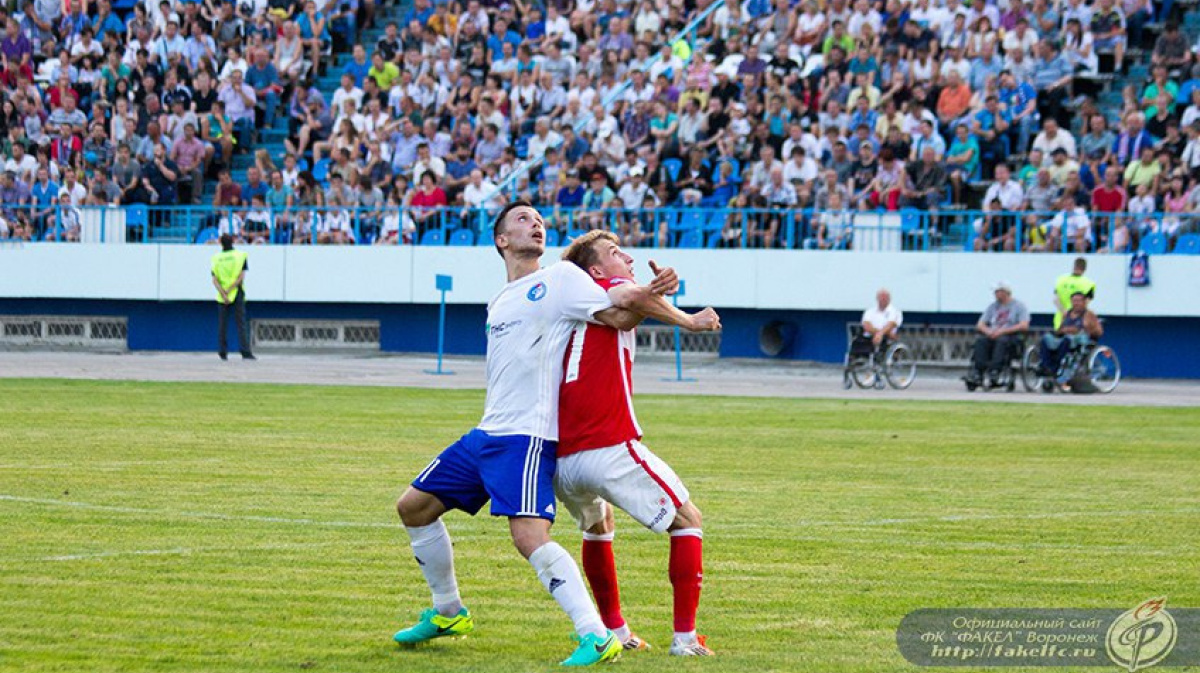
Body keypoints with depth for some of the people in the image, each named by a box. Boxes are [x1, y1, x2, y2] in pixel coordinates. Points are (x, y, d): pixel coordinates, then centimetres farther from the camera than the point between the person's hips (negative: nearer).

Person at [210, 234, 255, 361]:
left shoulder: (216, 259, 5)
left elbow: (214, 280, -4)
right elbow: (241, 276, -10)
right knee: (241, 323, -4)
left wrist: (224, 294, -10)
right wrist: (229, 291, -10)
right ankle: (245, 352, -12)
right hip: (237, 293, -2)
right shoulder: (240, 256, 0)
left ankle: (222, 352, 7)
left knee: (222, 323, 10)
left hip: (222, 294, 2)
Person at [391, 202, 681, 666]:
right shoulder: (500, 303, 20)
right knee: (414, 507, 15)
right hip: (486, 433, 8)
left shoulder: (560, 278, 0)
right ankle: (448, 614, 30)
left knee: (529, 537, -25)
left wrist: (649, 295, -29)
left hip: (527, 437, -8)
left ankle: (598, 638, -27)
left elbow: (618, 318, -8)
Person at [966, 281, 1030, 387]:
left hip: (1010, 336, -4)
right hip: (992, 335, 4)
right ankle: (977, 372, -43)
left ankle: (994, 370, -52)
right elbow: (980, 325, 17)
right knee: (980, 341, -28)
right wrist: (988, 331, -8)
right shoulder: (993, 306, 24)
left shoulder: (1019, 306, 8)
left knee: (1002, 341, -38)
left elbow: (1024, 326, -7)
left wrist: (1002, 331, -16)